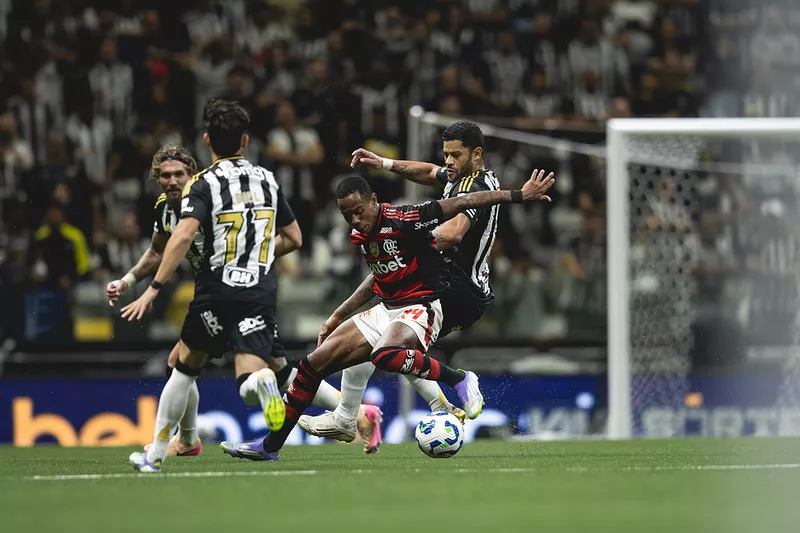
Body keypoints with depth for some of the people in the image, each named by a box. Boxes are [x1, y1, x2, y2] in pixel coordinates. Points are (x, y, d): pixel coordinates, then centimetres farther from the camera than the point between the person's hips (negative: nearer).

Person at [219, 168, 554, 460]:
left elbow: (463, 202, -18)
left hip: (420, 309, -8)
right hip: (385, 310, 8)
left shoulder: (403, 220, -20)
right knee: (313, 363, 1)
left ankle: (460, 380, -20)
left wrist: (519, 195, -19)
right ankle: (271, 445, 11)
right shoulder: (358, 236, 4)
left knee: (384, 356, -41)